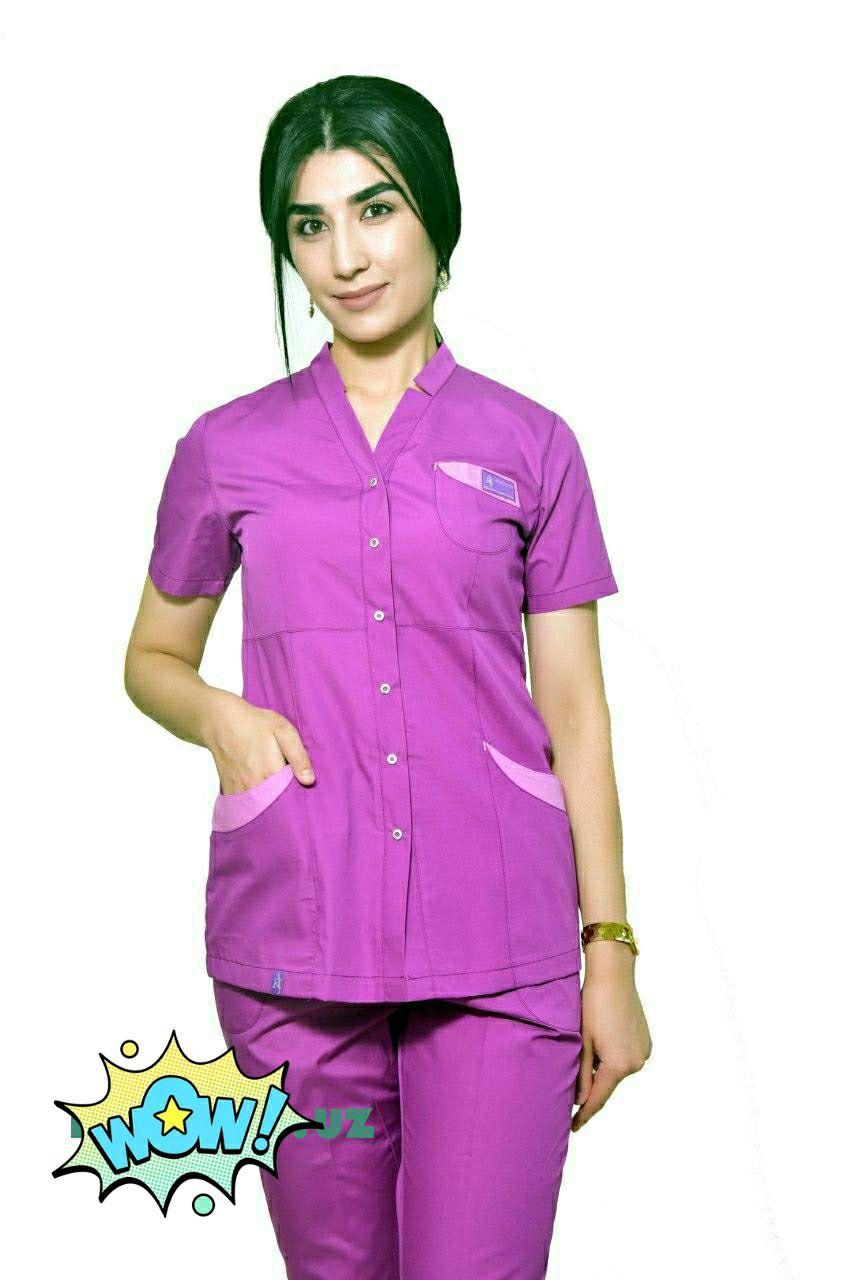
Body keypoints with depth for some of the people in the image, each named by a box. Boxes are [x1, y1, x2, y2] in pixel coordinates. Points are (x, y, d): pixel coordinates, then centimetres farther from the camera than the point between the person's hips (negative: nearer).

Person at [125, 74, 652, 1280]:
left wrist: (611, 952, 2)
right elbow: (153, 657, 19)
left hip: (499, 947, -1)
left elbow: (576, 713, 6)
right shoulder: (229, 449, 8)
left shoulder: (530, 445, 6)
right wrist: (217, 714, -5)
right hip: (292, 944, 1)